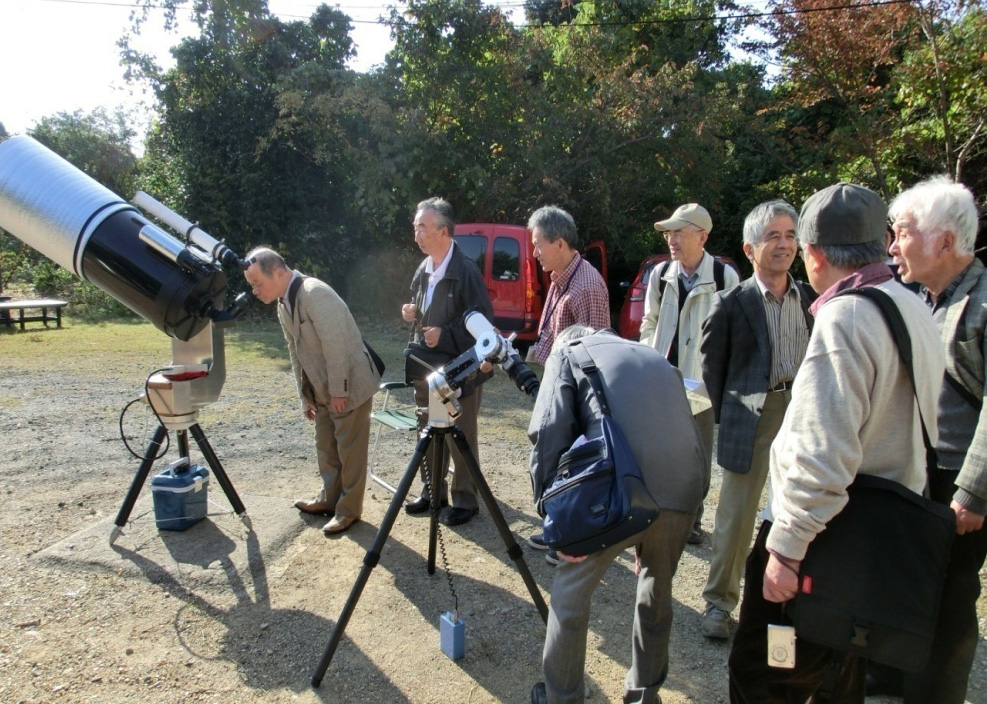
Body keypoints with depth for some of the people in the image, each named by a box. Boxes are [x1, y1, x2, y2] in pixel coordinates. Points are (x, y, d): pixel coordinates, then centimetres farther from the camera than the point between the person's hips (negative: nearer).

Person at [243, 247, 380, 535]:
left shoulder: (315, 293, -23)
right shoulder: (283, 305, 6)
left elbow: (335, 346, -25)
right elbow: (297, 353, 12)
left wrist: (338, 391, -20)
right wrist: (305, 397, 13)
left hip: (349, 384, -9)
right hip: (323, 390, 9)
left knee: (350, 449, 3)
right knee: (326, 447, 18)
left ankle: (349, 509, 16)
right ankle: (330, 499, 34)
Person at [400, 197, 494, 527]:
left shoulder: (465, 270, -16)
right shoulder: (423, 269, 8)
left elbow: (483, 318, -15)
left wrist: (445, 334, -22)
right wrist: (412, 314, -1)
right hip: (426, 365, 8)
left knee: (461, 438, 4)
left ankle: (464, 500, 19)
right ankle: (433, 490, 33)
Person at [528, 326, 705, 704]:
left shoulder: (567, 353, 17)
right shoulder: (658, 359, 31)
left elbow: (549, 434, 0)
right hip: (682, 491, 5)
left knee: (570, 593, 18)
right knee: (656, 595, 28)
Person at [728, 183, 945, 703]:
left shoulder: (843, 318, -21)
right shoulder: (912, 309, 9)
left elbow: (822, 453, -27)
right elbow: (914, 429, 17)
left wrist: (787, 546, -21)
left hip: (821, 542, -10)